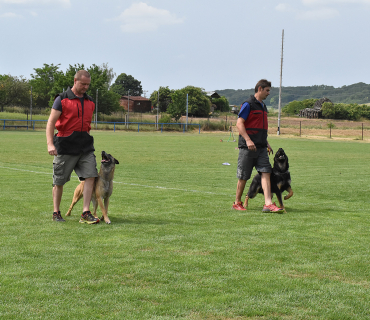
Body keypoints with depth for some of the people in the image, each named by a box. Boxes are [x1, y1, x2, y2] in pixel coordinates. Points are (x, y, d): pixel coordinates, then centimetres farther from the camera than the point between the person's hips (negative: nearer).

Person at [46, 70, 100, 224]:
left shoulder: (90, 102, 13)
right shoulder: (62, 99, -5)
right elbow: (51, 122, -10)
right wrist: (50, 144, -21)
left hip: (85, 145, 5)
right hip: (66, 146, -5)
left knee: (90, 176, -9)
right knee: (59, 181, 4)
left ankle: (86, 214, -8)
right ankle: (56, 212, 19)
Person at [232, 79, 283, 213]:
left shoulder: (263, 106, 18)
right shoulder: (248, 104, -8)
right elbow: (239, 123, -15)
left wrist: (266, 143, 22)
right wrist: (248, 140, -24)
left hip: (261, 147, 7)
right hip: (247, 147, -7)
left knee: (266, 173, -6)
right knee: (243, 176, 1)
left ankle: (268, 204, -13)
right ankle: (237, 203, 17)